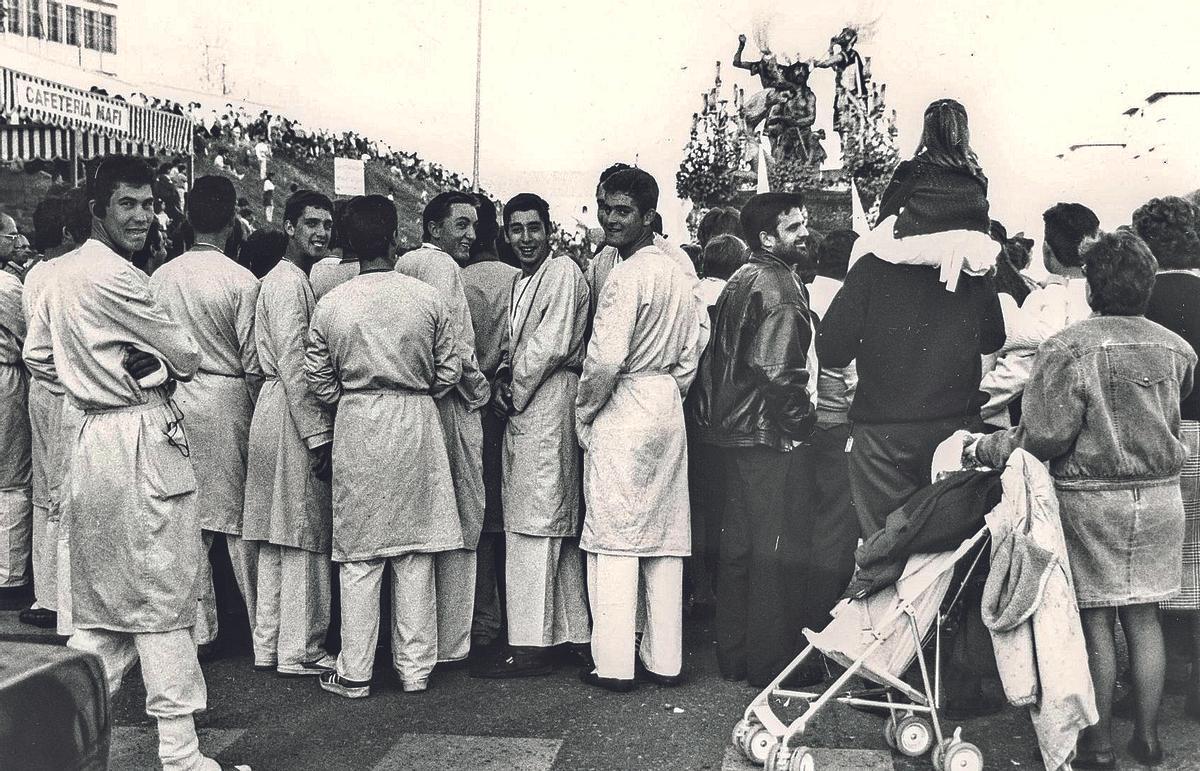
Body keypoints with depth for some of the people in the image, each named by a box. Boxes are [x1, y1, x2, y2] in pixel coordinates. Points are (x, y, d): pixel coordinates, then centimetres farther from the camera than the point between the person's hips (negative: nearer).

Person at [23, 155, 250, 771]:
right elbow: (187, 356, -10)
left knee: (106, 595, 17)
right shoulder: (113, 276, -16)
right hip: (140, 440, -9)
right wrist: (162, 367, 10)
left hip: (94, 436, 9)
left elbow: (37, 357, 21)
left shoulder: (62, 272, 12)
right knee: (163, 598, -2)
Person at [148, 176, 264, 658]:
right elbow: (251, 360, -8)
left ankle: (197, 627, 16)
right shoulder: (241, 281, -11)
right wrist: (259, 412, 4)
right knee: (237, 513, 5)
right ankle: (264, 623, 15)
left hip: (174, 398, 4)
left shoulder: (160, 278, 2)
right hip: (226, 399, -4)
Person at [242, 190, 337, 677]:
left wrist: (320, 428, 17)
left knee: (277, 537, 13)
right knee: (303, 538, -4)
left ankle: (269, 646, 21)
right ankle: (299, 652, 5)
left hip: (277, 408, 10)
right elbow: (294, 365, -19)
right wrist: (318, 436, -20)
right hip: (293, 416, -10)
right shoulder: (290, 282, -12)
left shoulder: (286, 279, 19)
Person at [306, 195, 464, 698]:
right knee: (415, 553, 9)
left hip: (356, 429, 0)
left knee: (358, 556, 7)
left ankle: (354, 673, 13)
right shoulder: (429, 299, -5)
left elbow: (319, 382, 1)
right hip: (416, 429, 0)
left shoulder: (331, 305, -4)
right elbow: (448, 373, 1)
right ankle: (415, 668, 16)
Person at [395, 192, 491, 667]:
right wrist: (479, 387, -6)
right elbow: (450, 342, -20)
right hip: (450, 406, -9)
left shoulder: (404, 263, 17)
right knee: (461, 526, -1)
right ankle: (449, 644, 6)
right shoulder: (440, 265, -11)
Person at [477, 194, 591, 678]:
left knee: (534, 522, -9)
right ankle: (569, 631, 21)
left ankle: (530, 645, -4)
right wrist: (504, 377, 1)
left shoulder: (563, 271, -7)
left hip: (548, 403, -9)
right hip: (524, 407, 9)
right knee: (555, 524, 12)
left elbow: (553, 344, -16)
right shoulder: (521, 281, 22)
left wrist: (514, 390, -7)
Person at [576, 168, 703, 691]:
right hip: (668, 410, 8)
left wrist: (582, 413, -7)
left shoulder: (626, 275, -14)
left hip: (622, 413, -8)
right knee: (666, 539, 10)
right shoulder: (679, 274, 11)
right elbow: (693, 351, 13)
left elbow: (606, 359, -20)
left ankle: (613, 664, 4)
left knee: (614, 538, -2)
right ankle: (664, 659, 18)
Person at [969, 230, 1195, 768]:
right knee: (1143, 617, 13)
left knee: (1096, 621, 5)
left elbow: (1047, 437, -19)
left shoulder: (1068, 349, -15)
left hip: (1089, 499, -4)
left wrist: (984, 450, -8)